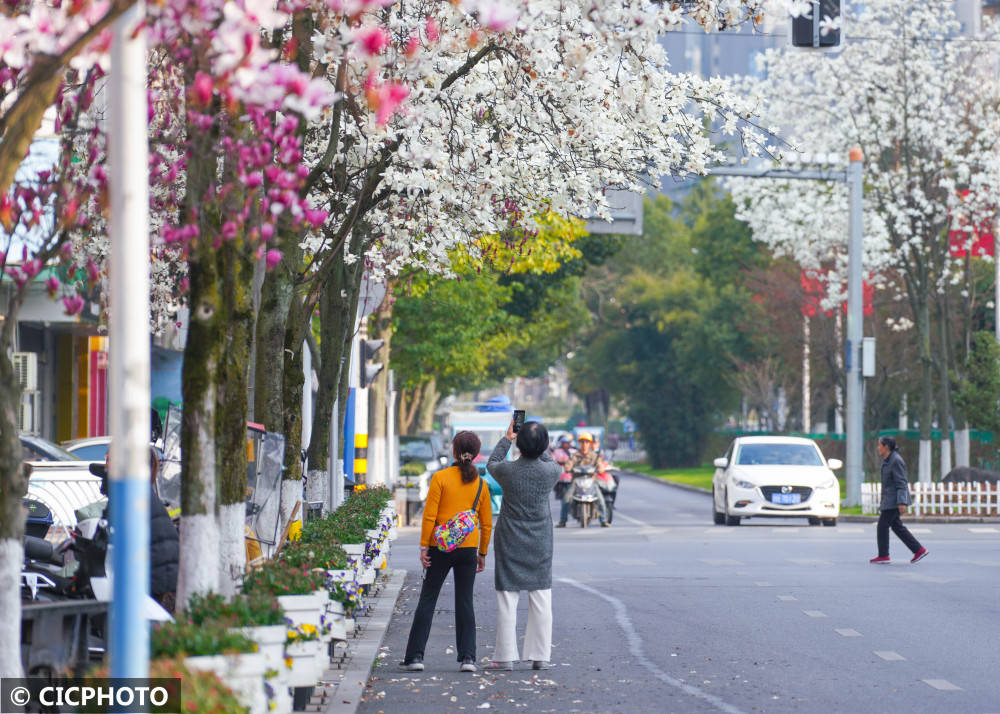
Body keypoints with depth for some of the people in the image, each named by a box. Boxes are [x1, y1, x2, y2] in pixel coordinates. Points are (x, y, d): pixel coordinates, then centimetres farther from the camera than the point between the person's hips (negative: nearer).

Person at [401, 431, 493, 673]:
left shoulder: (440, 478, -6)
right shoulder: (481, 484, 3)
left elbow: (429, 516, -8)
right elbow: (486, 523, 7)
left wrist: (424, 546, -3)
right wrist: (482, 553, 17)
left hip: (440, 547, -2)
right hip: (468, 548, 2)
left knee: (427, 601, 5)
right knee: (465, 603, 9)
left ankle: (415, 656, 2)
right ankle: (467, 657, 2)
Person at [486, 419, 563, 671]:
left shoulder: (507, 470, -14)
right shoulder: (549, 471, -11)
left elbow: (491, 464, 11)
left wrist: (506, 439, 19)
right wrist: (540, 447, 20)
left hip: (509, 543, -1)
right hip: (540, 544, 1)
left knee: (507, 599, 3)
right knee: (541, 599, 6)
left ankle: (505, 656, 3)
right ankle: (540, 656, 6)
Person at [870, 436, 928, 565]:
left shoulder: (896, 461, -17)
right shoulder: (888, 460, 13)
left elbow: (901, 483, -20)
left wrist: (902, 503, -25)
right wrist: (883, 502, 23)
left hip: (895, 500, -10)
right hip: (890, 500, 10)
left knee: (882, 526, -4)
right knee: (896, 526, 11)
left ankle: (883, 555, 3)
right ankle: (919, 550, 12)